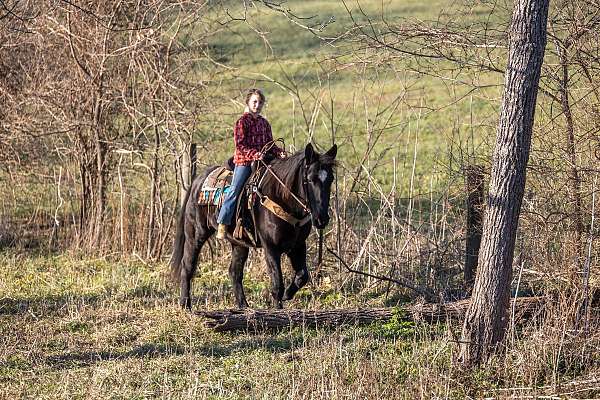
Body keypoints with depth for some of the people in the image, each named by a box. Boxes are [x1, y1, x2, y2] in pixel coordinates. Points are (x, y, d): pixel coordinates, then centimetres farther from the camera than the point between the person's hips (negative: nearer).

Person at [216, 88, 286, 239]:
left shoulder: (264, 123, 15)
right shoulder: (242, 121, -4)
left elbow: (270, 143, 19)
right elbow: (240, 144, -11)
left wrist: (279, 152, -1)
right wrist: (254, 154, -24)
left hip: (262, 161, 6)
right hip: (244, 161, -6)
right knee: (235, 189, -14)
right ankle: (222, 223, -14)